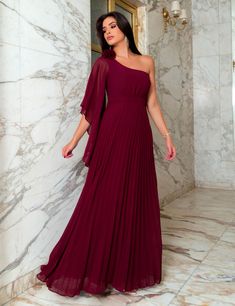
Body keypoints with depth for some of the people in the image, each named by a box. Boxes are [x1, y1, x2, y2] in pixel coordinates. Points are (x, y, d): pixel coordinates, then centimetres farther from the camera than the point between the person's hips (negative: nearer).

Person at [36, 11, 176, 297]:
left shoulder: (147, 62, 15)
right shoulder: (104, 63, 6)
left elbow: (152, 104, 14)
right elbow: (91, 107, 4)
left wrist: (167, 137, 8)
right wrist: (74, 141, 0)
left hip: (139, 137, 4)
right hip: (112, 136, -3)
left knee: (137, 202, 8)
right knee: (105, 201, -1)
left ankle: (134, 267, 22)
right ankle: (94, 269, 13)